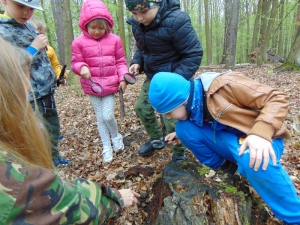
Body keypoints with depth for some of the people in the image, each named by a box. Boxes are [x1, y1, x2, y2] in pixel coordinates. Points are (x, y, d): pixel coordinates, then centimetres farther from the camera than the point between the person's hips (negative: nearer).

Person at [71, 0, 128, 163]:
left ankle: (116, 137, 23)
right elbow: (76, 62, 0)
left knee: (108, 116, -9)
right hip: (92, 86, 1)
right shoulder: (79, 42, -5)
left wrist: (123, 78, -9)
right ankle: (106, 148, 24)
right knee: (100, 118, 9)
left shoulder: (114, 40, -2)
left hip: (110, 84, 0)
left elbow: (120, 61, 3)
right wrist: (82, 67, -23)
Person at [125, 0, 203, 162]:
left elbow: (193, 54, -22)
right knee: (141, 107, 16)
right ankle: (156, 139, 40)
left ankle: (179, 155, 18)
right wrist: (137, 62, -6)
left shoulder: (176, 20, -26)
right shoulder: (137, 23, -2)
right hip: (153, 76, 8)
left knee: (171, 118, -9)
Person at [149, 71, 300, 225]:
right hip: (228, 139, 6)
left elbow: (277, 97, -21)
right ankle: (224, 168, 4)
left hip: (262, 140, -5)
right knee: (184, 128, -13)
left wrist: (261, 133, -36)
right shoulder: (192, 102, -3)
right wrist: (182, 135, 2)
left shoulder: (224, 85, -24)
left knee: (253, 160, -40)